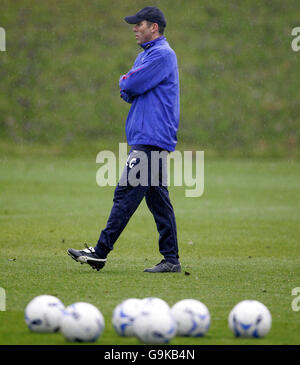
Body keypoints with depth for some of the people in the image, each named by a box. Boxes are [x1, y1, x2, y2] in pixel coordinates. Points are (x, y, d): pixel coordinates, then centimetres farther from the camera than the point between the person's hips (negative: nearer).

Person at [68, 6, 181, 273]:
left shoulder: (162, 54, -10)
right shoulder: (145, 55, 22)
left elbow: (130, 86, -16)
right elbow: (128, 93, 19)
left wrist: (125, 82, 5)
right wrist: (129, 85, -2)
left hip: (151, 139, -10)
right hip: (146, 138, 10)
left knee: (127, 193, -11)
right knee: (158, 200, 8)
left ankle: (100, 253, -13)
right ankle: (171, 260, 8)